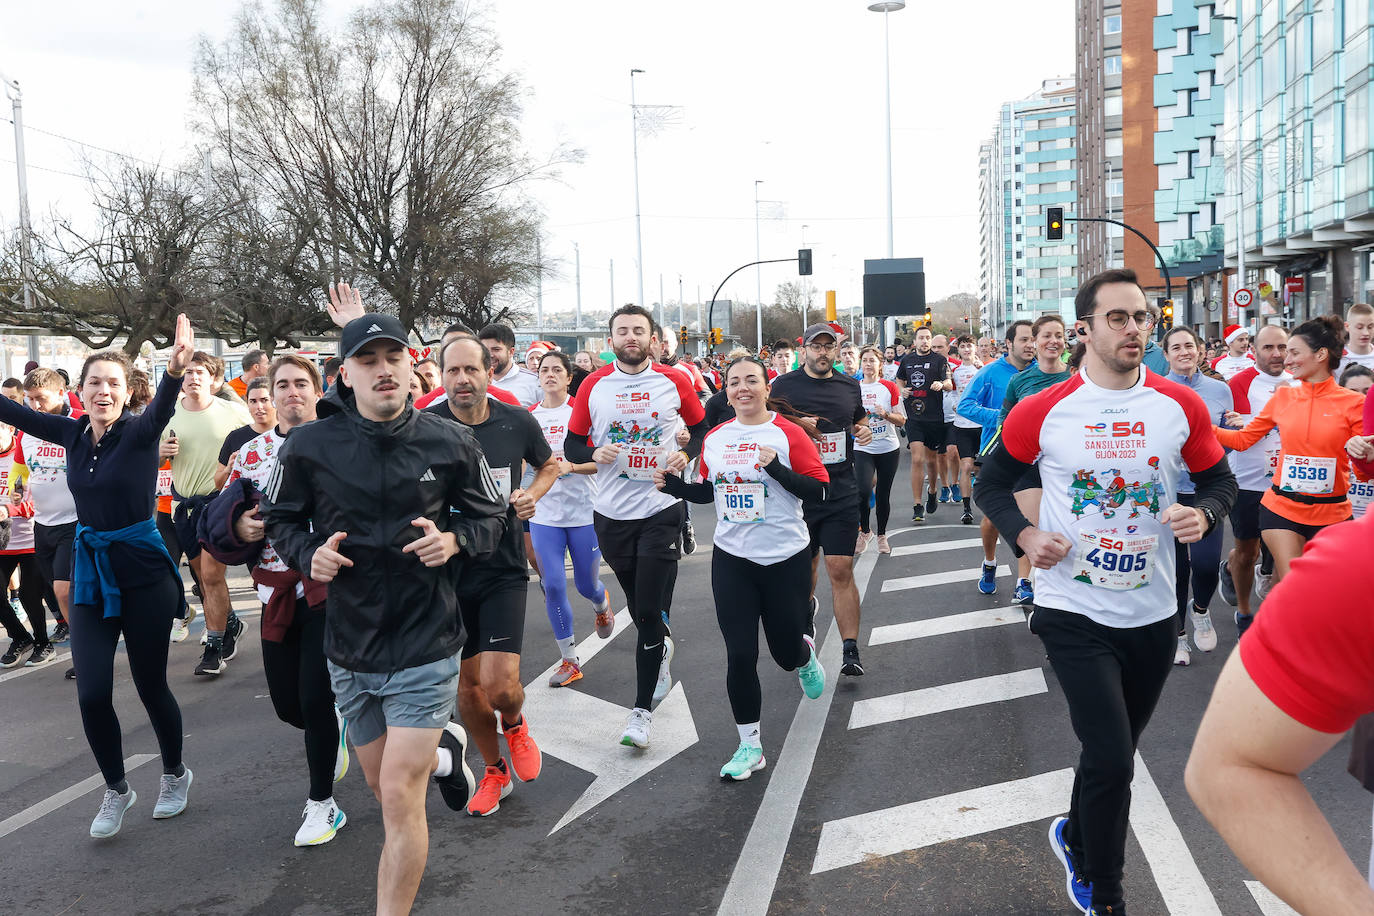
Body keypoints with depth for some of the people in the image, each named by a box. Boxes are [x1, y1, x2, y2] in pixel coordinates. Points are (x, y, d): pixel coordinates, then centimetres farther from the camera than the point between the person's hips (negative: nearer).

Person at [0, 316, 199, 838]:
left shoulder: (139, 433, -12)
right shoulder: (73, 433, 3)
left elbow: (161, 409, -34)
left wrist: (175, 372, -55)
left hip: (143, 572, -4)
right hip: (91, 574, 5)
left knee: (151, 686, 7)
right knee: (92, 695, 0)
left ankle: (175, 775, 33)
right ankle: (116, 790, 23)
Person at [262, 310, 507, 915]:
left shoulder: (450, 443, -8)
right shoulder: (309, 446, -7)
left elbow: (490, 518, 4)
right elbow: (278, 518, 7)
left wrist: (454, 541, -17)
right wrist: (308, 555, -13)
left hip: (425, 645, -3)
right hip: (349, 651, 3)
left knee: (399, 797, -8)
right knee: (382, 784, 21)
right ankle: (444, 751, 53)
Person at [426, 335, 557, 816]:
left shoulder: (518, 422, -5)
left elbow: (548, 464, 15)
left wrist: (532, 494, -4)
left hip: (503, 569, -1)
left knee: (500, 683, -12)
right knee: (467, 682, 10)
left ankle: (515, 724, 26)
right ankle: (495, 770, 34)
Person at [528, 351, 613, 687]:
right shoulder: (528, 416, 4)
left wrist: (571, 466, -23)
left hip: (584, 510, -2)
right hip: (544, 513, 2)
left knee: (586, 584, 8)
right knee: (553, 586, -3)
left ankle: (602, 604, 48)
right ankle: (569, 661, 11)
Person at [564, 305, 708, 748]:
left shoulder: (675, 382, -2)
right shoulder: (593, 386, 0)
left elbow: (702, 428, 12)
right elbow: (572, 445, 6)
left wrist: (687, 453, -8)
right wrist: (595, 453, -16)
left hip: (661, 509, -2)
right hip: (611, 512, 2)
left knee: (649, 613, -6)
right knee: (639, 606, 16)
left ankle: (642, 710, 6)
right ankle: (663, 646, 49)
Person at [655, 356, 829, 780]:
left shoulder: (788, 433, -8)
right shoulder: (715, 437, 5)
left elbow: (819, 490, -12)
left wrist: (777, 467, -25)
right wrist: (675, 485, -1)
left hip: (785, 558, -3)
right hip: (732, 558, 3)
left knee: (786, 650, 10)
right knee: (740, 654, 0)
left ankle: (805, 655, 49)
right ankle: (750, 746, 14)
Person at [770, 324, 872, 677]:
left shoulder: (850, 386, 10)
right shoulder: (784, 386, 0)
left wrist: (863, 431, 4)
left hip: (841, 491, 1)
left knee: (841, 570, -6)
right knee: (804, 565, 15)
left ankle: (850, 650, -4)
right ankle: (806, 606, 48)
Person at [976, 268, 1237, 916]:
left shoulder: (1181, 407, -2)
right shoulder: (1042, 412, -9)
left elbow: (1220, 481, 10)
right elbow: (991, 483, 3)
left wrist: (1204, 515, -11)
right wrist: (1024, 536, -13)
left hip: (1152, 614, 4)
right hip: (1074, 612, -3)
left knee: (1113, 754, 19)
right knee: (1111, 760, -8)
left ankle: (1075, 837, 49)